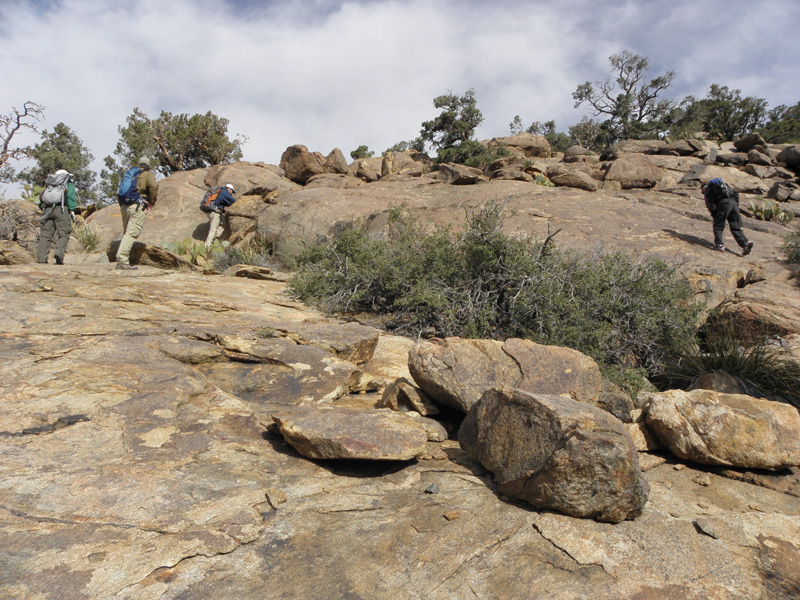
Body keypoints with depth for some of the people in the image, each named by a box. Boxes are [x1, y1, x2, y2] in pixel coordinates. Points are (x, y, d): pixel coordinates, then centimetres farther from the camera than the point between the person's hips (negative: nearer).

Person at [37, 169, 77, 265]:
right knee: (63, 234, -3)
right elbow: (71, 197, 0)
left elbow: (41, 197, 18)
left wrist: (43, 210, 17)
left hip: (47, 209, 4)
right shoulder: (69, 184, 17)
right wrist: (72, 211, -1)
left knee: (45, 234, 4)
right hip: (61, 209, -4)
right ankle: (59, 252, -24)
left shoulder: (49, 185, 29)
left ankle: (41, 258, -2)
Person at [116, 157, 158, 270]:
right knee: (131, 234, -10)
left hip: (125, 206, 7)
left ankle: (122, 261, 14)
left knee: (126, 233, 15)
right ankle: (122, 259, -18)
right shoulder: (149, 174, 4)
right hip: (137, 207, -6)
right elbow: (153, 187, -15)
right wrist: (150, 205, -7)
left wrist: (121, 205, 21)